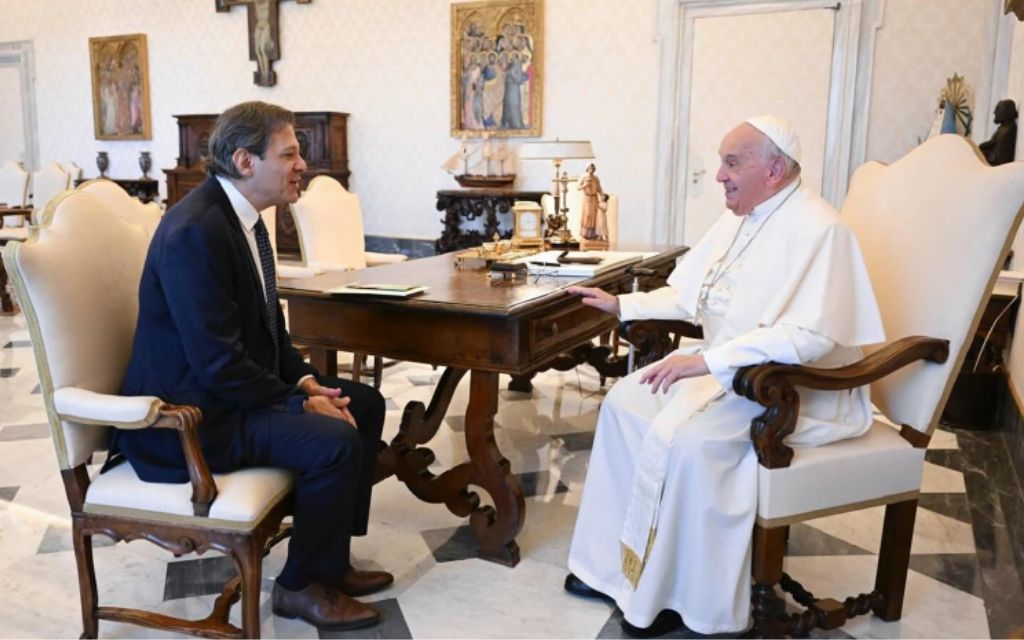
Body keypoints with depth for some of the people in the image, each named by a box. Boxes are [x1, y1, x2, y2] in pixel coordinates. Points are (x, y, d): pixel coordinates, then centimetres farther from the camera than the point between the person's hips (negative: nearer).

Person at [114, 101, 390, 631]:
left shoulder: (240, 214, 6)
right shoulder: (195, 231, -24)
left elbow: (264, 324, 14)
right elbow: (218, 364, -27)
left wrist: (305, 379, -1)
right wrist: (300, 402, -18)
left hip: (230, 385, 10)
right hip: (187, 414, -10)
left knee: (365, 404, 8)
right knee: (335, 441, -24)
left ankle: (330, 557, 17)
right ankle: (301, 585, 0)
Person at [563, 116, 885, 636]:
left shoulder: (818, 230, -20)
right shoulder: (739, 218, 9)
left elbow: (810, 335, -30)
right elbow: (688, 294, 16)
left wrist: (707, 360, -33)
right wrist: (623, 305, 5)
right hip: (726, 367, 10)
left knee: (679, 437, -28)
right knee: (625, 402, 0)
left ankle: (682, 596, -8)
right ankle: (615, 565, 7)